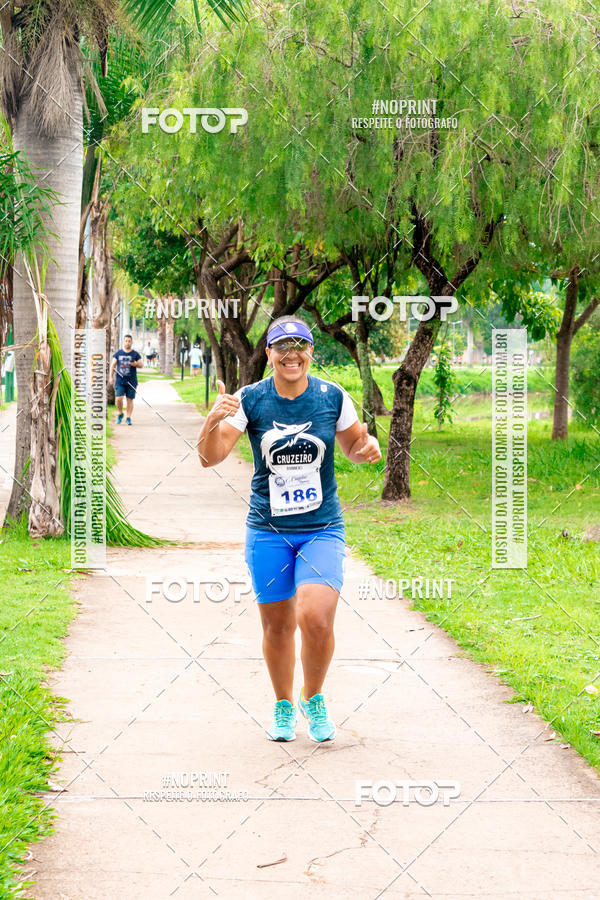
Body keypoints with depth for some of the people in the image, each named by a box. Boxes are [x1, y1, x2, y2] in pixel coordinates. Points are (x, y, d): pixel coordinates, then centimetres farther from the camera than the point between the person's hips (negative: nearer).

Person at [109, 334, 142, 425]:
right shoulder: (118, 353, 8)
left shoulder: (135, 354, 5)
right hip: (120, 381, 0)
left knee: (130, 399, 1)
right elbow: (113, 365, 10)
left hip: (131, 381, 0)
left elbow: (141, 365, 3)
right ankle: (120, 414, 13)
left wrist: (136, 364, -19)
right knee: (118, 399, -10)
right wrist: (111, 377, 2)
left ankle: (128, 418, 9)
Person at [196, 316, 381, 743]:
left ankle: (314, 698, 10)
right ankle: (283, 706, 32)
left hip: (323, 530, -1)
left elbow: (353, 448, 14)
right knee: (277, 625, 7)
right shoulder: (250, 400, -4)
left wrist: (369, 447, -9)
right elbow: (210, 457, -9)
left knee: (316, 618, -17)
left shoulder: (332, 397, -2)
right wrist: (214, 420, -28)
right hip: (267, 531, 1)